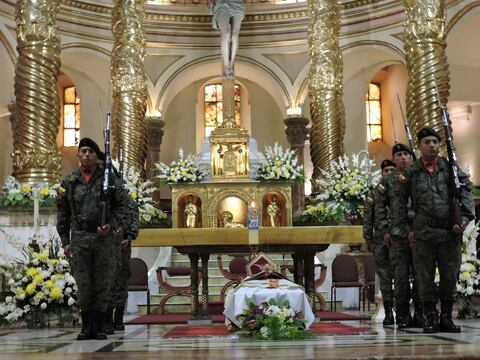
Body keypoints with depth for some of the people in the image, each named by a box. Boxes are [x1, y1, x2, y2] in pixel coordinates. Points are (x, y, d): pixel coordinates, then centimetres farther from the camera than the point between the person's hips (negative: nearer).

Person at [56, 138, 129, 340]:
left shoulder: (109, 179, 4)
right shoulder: (69, 182, 8)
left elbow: (122, 206, 5)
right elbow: (62, 213, 10)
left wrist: (111, 225, -10)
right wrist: (65, 240, 5)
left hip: (103, 237, -1)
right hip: (79, 238, 1)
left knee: (103, 282, 2)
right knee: (83, 283, 3)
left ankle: (99, 327, 13)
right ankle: (86, 327, 14)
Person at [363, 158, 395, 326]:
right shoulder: (375, 193, 7)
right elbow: (367, 219, 6)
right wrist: (369, 240, 0)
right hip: (381, 241, 0)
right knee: (385, 277, 2)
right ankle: (388, 312, 8)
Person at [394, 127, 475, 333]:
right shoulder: (410, 173, 4)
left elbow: (466, 194, 9)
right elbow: (400, 203, 8)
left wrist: (465, 217, -5)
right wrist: (406, 228, 2)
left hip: (451, 232, 2)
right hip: (423, 233, -1)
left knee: (450, 277, 7)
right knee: (425, 278, 3)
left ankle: (446, 317, 20)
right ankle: (430, 318, 14)